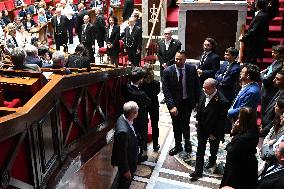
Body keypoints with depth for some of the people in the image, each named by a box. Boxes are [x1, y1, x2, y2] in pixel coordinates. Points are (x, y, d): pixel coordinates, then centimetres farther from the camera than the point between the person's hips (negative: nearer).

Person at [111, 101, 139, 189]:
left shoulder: (123, 118, -12)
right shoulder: (123, 131, -40)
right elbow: (122, 152, -29)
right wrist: (126, 170, -17)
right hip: (126, 162, -8)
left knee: (127, 181, 30)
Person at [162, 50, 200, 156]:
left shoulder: (192, 69, -9)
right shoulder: (168, 71, -14)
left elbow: (196, 86, 0)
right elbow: (166, 90, -15)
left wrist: (196, 101, 0)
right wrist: (171, 106, -23)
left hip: (187, 102, 0)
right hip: (175, 103, 0)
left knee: (185, 124, 9)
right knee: (176, 126, 14)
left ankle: (187, 142, 38)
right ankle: (178, 146, 34)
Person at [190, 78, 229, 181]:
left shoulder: (222, 102, -33)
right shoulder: (203, 93, -15)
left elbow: (222, 121, -23)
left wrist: (214, 134, -16)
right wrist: (198, 121, 10)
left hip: (213, 130, -4)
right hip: (202, 127, 4)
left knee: (213, 147, 24)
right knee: (200, 148, 12)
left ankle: (212, 160, 54)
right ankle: (198, 170, 25)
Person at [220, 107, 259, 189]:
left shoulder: (245, 138, -34)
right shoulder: (252, 132, -4)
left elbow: (231, 152, -25)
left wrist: (229, 145, -6)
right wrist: (234, 131, -12)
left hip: (239, 170, -9)